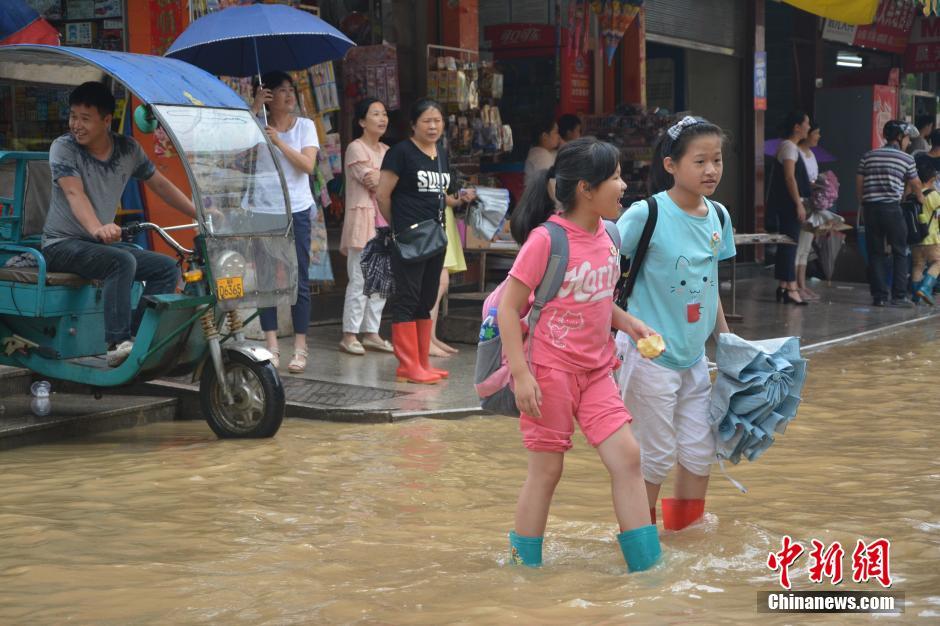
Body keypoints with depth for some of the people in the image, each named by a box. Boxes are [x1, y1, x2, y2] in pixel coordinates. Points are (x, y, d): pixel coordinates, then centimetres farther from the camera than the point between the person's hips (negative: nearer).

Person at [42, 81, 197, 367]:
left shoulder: (128, 148, 2)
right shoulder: (63, 147, -13)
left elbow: (160, 185, 12)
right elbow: (74, 193, -29)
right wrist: (97, 229, -48)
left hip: (105, 242, 6)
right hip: (62, 244, -6)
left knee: (167, 268, -9)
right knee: (122, 262, -33)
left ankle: (139, 339, -11)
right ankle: (117, 345, -35)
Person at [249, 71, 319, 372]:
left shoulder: (305, 125, 4)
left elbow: (308, 165, -8)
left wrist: (279, 142, -16)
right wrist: (255, 108, -16)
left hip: (297, 211, 0)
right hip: (264, 210, 0)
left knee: (299, 281, 1)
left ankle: (300, 348, 6)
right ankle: (272, 347, 7)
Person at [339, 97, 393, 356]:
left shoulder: (386, 151, 19)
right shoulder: (356, 148, -5)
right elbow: (372, 182, -13)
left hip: (384, 220, 8)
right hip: (363, 217, -8)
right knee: (360, 280, -8)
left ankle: (371, 332, 13)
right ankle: (349, 334, -3)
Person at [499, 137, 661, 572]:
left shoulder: (604, 235, 4)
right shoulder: (546, 239, -17)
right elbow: (509, 307, -14)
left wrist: (628, 323, 3)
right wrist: (520, 375, -19)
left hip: (595, 371, 6)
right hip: (550, 370, -6)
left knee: (627, 457, 1)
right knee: (547, 470, 2)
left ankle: (647, 567, 7)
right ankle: (523, 563, 18)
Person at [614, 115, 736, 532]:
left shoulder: (718, 216, 3)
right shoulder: (646, 214, -16)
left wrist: (725, 338, 17)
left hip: (693, 354, 6)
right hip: (649, 353, -6)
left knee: (701, 447, 14)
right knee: (657, 451, 3)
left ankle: (684, 526, 33)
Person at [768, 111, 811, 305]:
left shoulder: (790, 147, 18)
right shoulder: (789, 147, -13)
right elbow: (789, 177, -20)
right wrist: (799, 204, -21)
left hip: (786, 204, 10)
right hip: (789, 203, -10)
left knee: (786, 243, 12)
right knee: (790, 243, -11)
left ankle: (782, 285, 17)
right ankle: (790, 288, -12)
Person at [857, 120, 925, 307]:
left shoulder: (868, 156, 11)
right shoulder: (906, 158, 2)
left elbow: (859, 186, 9)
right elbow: (915, 185, 14)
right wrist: (920, 198, 33)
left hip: (870, 208, 4)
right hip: (892, 208, -3)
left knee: (875, 253, 6)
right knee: (900, 253, 5)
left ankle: (879, 296, 4)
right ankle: (899, 295, 1)